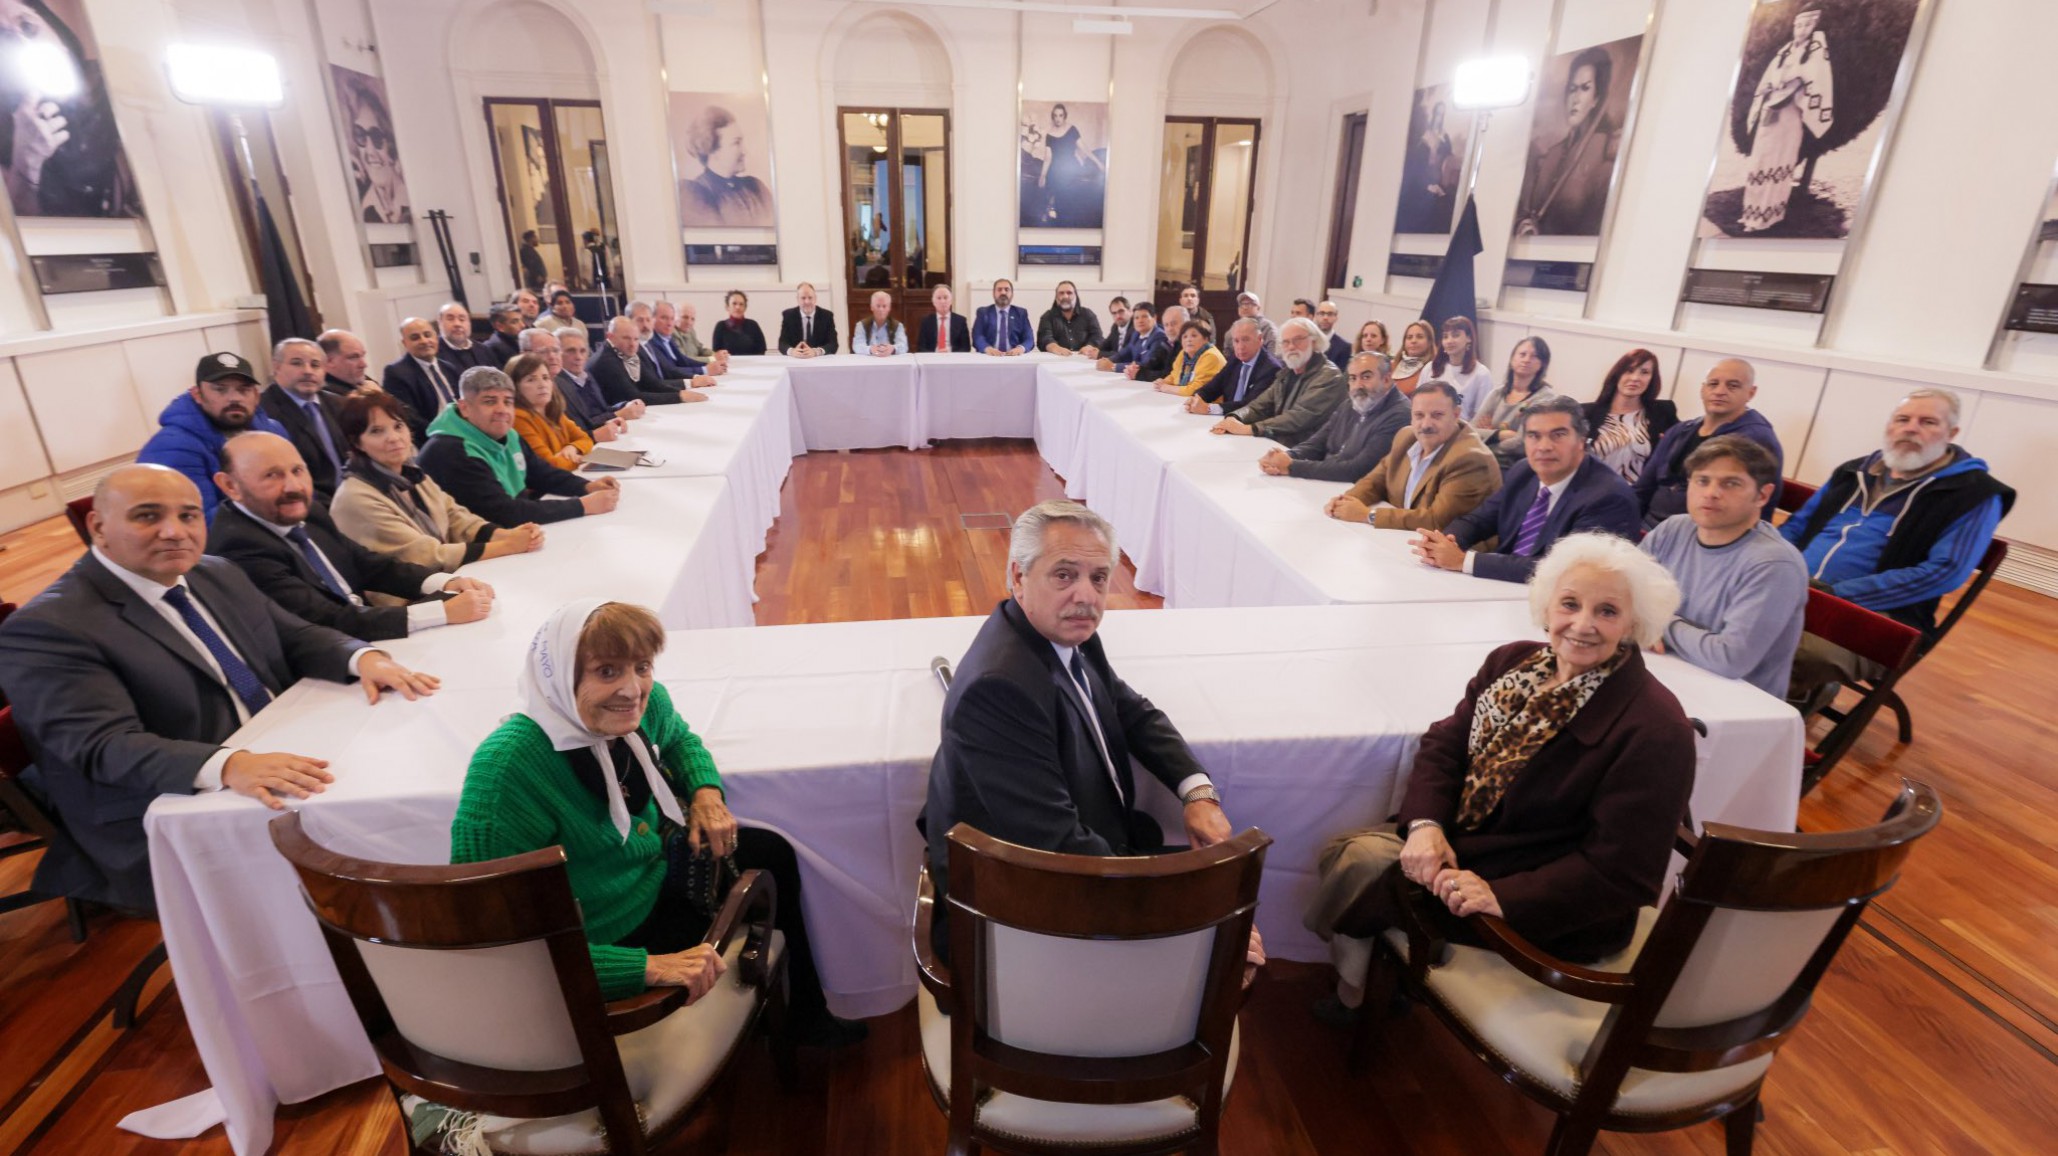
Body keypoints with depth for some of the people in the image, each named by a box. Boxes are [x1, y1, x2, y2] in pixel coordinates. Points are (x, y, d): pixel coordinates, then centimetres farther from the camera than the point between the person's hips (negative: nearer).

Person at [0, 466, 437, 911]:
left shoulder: (217, 575, 11)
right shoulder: (47, 627, -12)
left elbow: (296, 637, 15)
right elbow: (107, 747, -23)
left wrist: (364, 658, -10)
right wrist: (229, 766, -41)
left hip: (292, 769, 8)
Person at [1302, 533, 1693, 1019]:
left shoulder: (1655, 729, -22)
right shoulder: (1514, 662, 0)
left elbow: (1621, 874, -22)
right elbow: (1445, 744, 0)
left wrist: (1500, 896, -30)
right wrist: (1426, 824, -18)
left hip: (1550, 917, -7)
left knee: (1366, 866, -17)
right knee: (1349, 850, -12)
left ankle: (1355, 993, 15)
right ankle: (1351, 991, 15)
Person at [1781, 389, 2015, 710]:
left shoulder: (1974, 493, 2)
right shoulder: (1855, 470, 20)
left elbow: (1945, 572, -11)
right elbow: (1798, 524, 24)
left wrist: (1837, 594, -21)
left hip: (1877, 613, -6)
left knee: (1813, 650, -41)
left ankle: (1803, 690, -4)